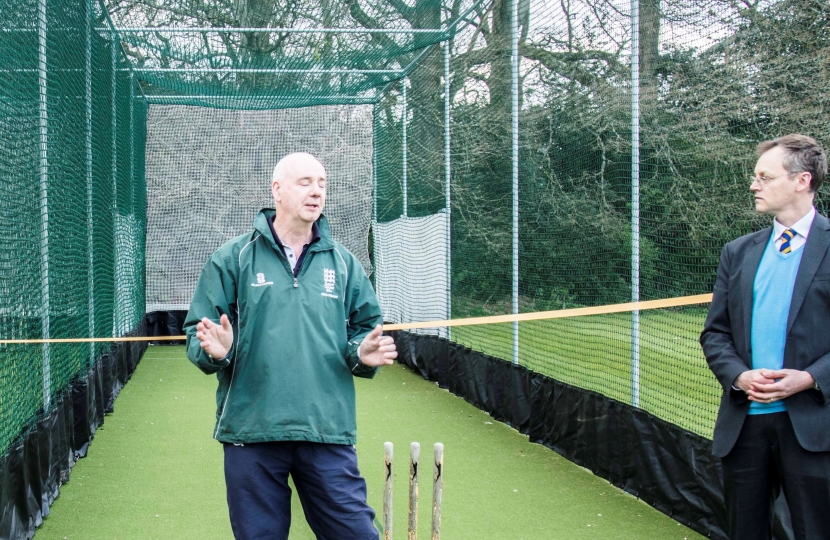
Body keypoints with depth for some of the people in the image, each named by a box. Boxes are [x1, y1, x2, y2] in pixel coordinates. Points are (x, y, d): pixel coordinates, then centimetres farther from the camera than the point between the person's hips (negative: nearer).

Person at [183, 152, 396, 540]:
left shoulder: (343, 263, 10)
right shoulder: (232, 259, 2)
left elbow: (365, 329, 15)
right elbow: (197, 333, 2)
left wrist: (362, 353, -7)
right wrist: (214, 350, -19)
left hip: (328, 433, 2)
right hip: (251, 432, -1)